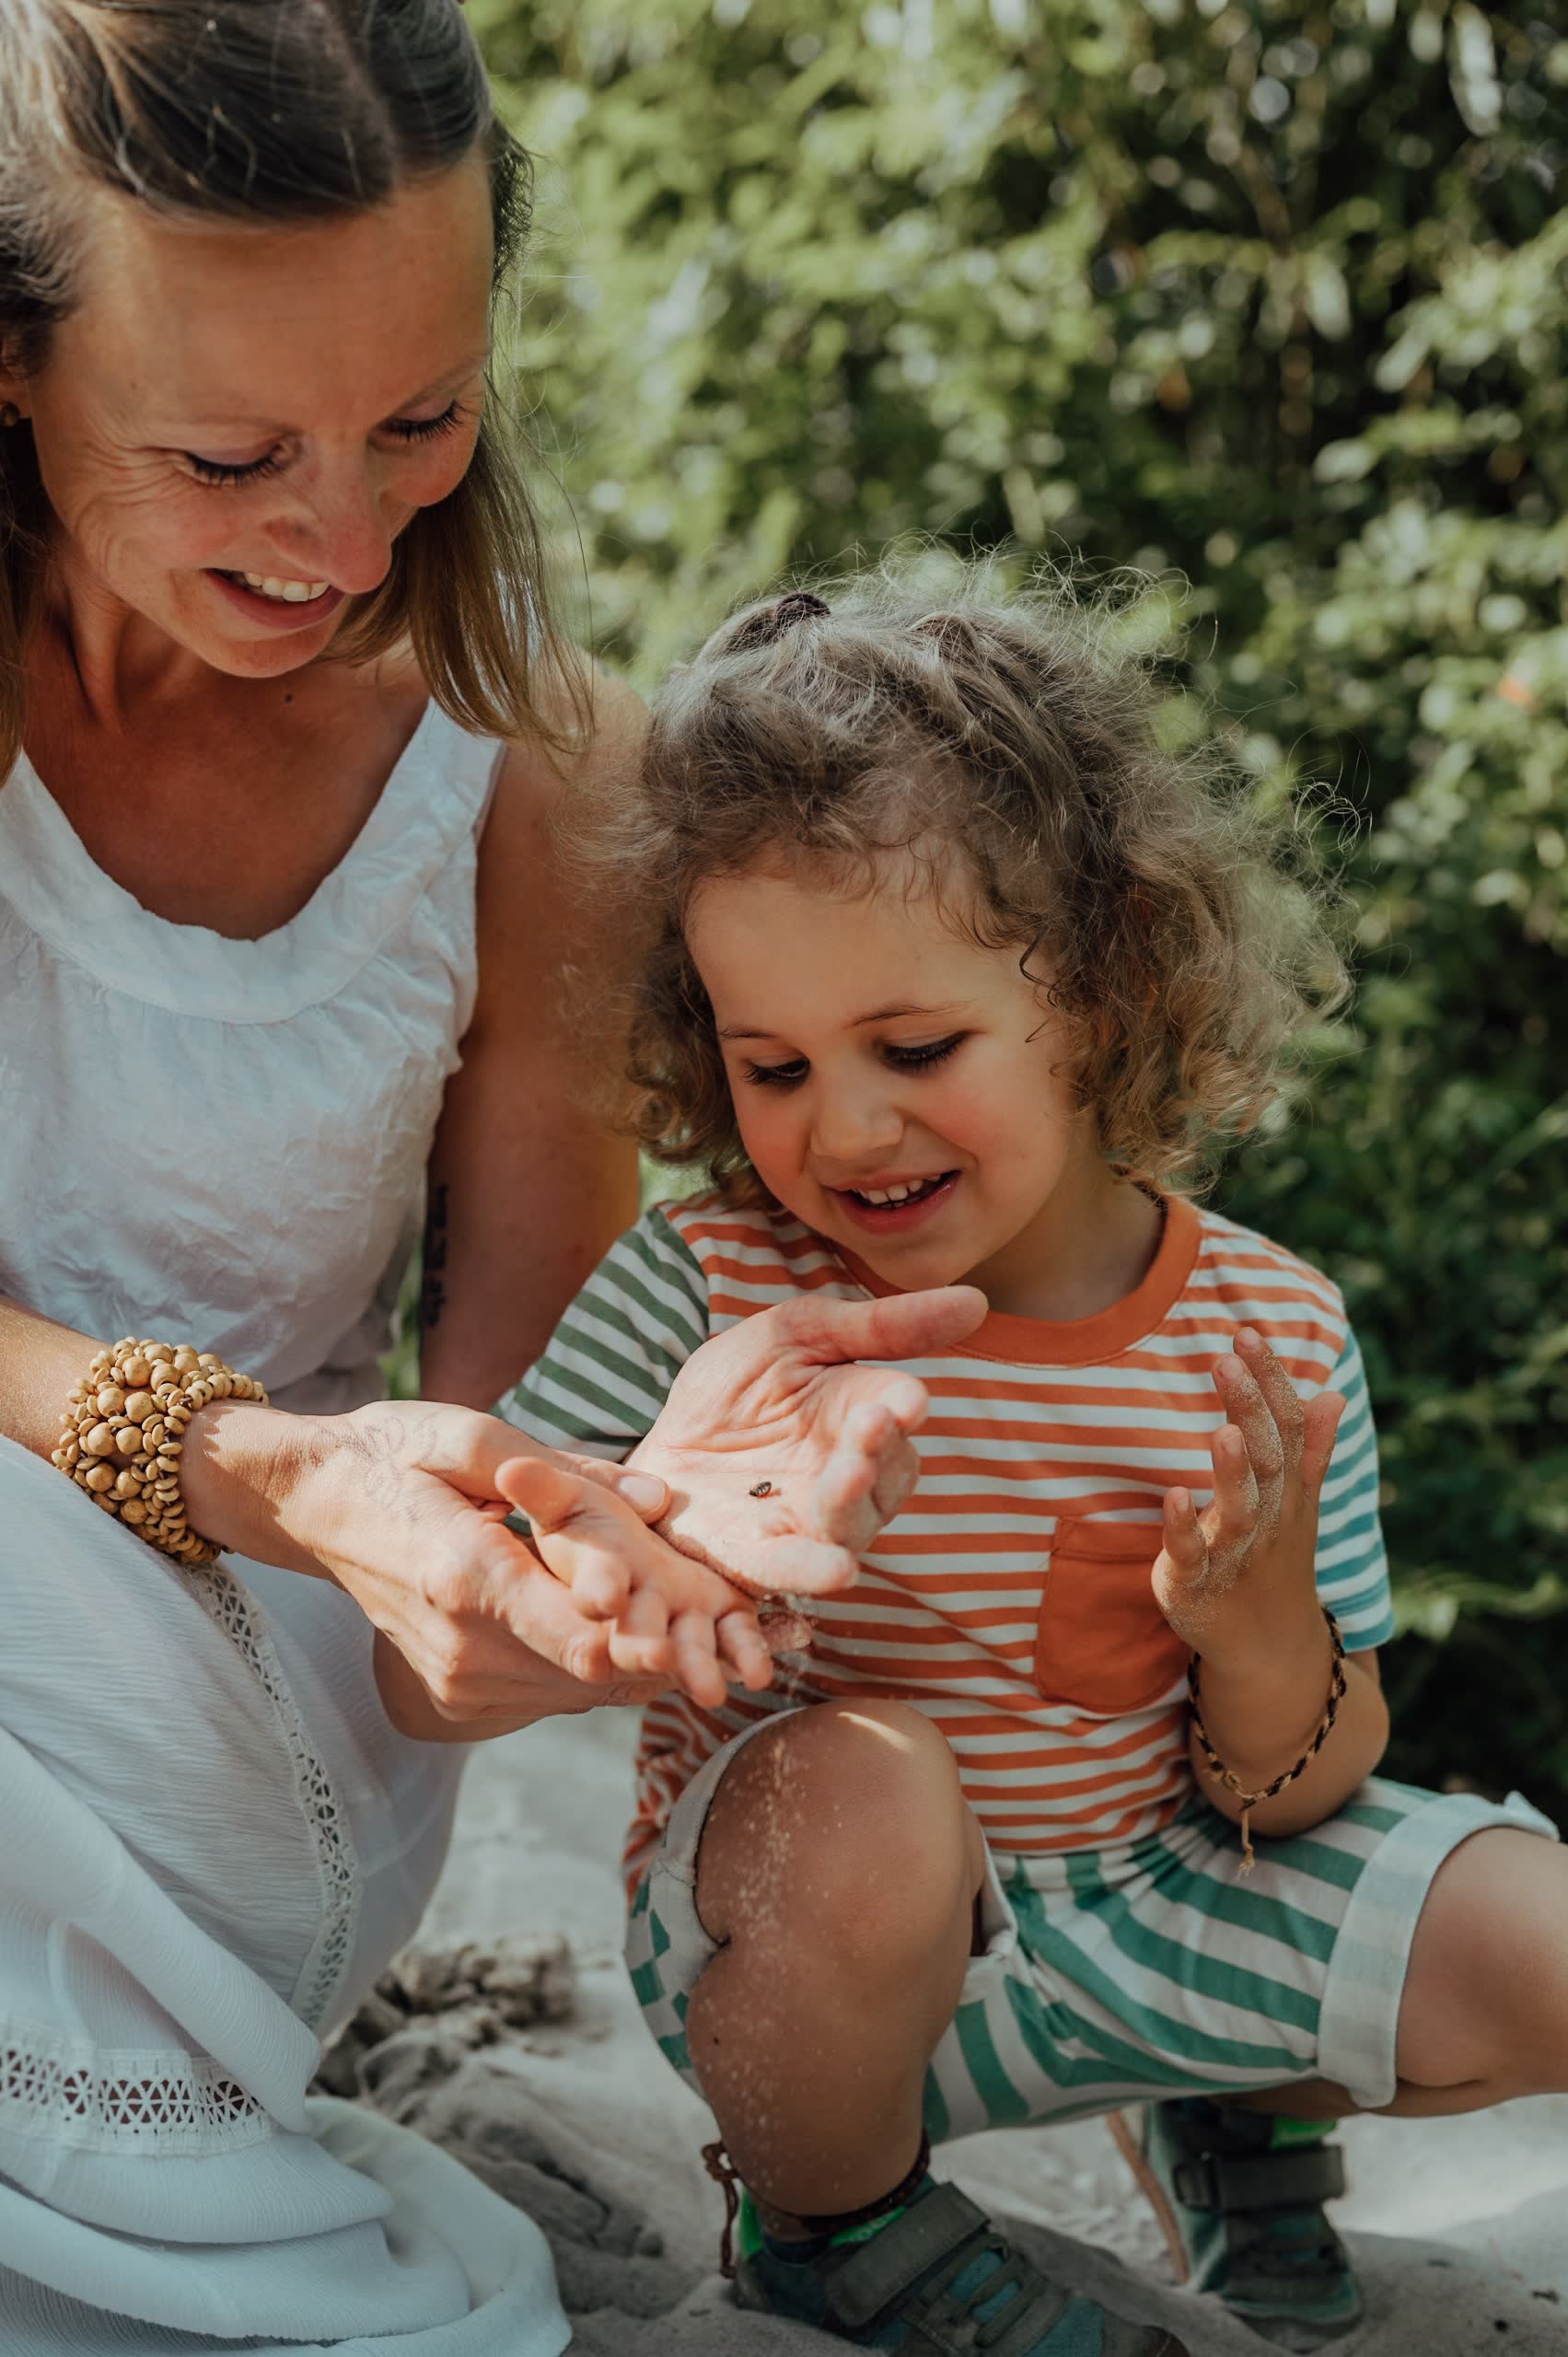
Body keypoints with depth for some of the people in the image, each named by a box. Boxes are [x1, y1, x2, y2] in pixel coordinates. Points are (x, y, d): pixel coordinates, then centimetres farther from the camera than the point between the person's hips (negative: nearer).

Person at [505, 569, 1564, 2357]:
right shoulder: (707, 1290, -17)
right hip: (793, 1949, -3)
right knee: (857, 1792, -37)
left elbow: (1301, 1799, -2)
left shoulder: (1273, 1337, -10)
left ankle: (1244, 2113, 25)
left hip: (1149, 1893, 4)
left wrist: (1264, 1638, -26)